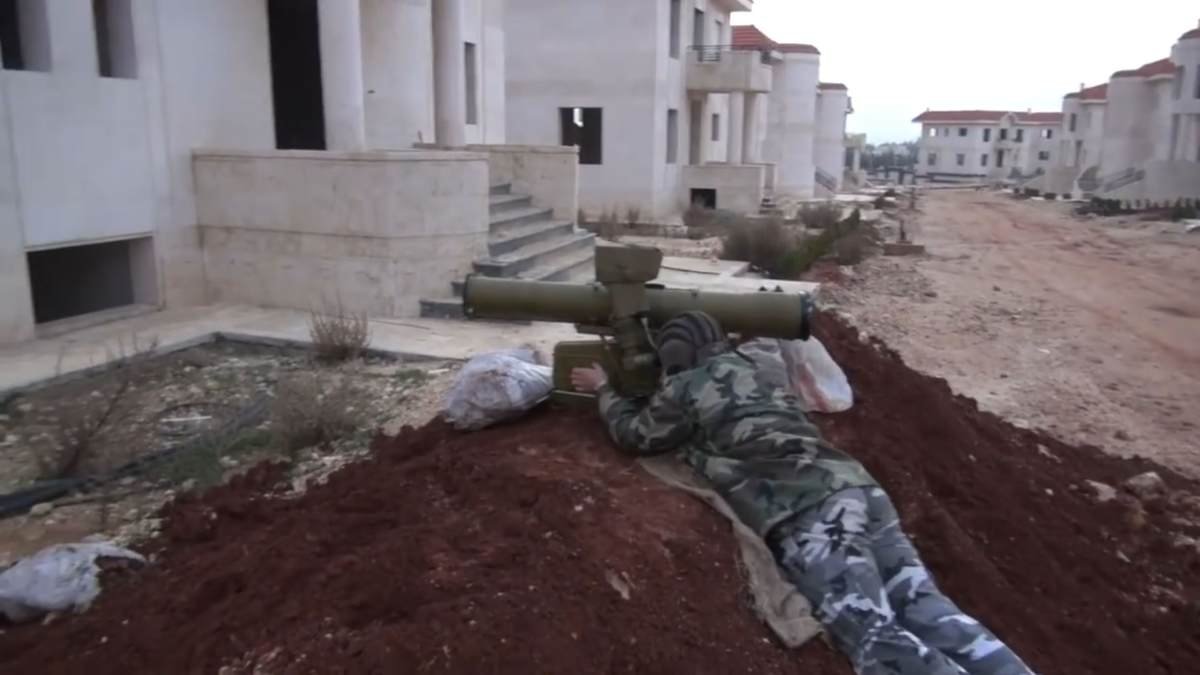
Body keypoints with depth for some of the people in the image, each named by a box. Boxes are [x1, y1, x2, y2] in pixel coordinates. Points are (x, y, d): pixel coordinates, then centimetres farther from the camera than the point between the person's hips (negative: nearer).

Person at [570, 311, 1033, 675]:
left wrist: (603, 390, 41)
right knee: (927, 611, 0)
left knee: (879, 636, -18)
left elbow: (634, 435, 25)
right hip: (857, 486, 8)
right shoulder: (761, 372, 29)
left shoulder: (686, 387, 8)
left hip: (808, 514, -8)